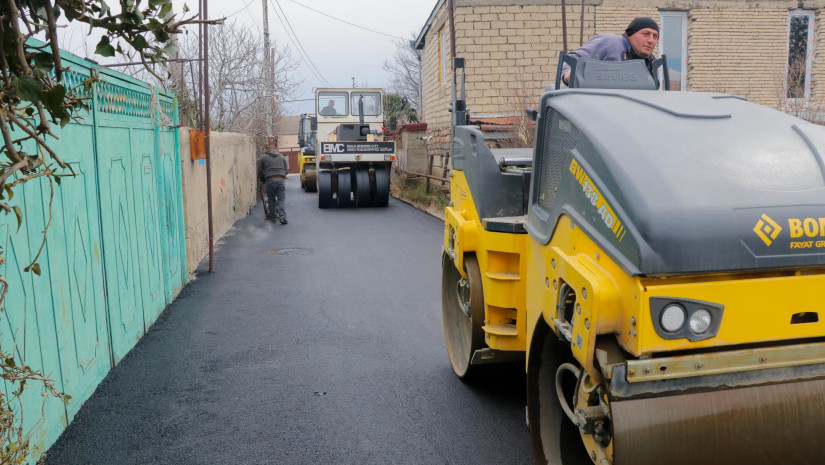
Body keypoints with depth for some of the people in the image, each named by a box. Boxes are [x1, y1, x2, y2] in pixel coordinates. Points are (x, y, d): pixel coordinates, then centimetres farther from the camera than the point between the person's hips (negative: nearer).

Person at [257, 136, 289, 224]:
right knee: (281, 199, 1)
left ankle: (273, 217, 17)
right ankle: (282, 217, -11)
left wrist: (262, 180, 24)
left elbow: (260, 172, 8)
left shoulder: (262, 157, 6)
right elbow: (286, 170, 15)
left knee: (271, 200, 11)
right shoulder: (282, 157, 14)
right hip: (281, 180, 1)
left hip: (270, 180, -1)